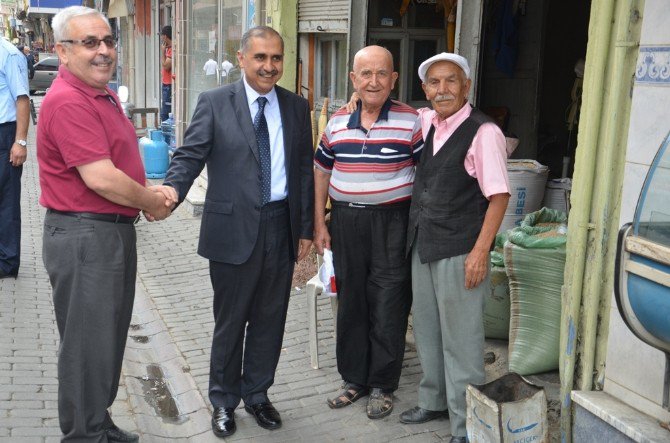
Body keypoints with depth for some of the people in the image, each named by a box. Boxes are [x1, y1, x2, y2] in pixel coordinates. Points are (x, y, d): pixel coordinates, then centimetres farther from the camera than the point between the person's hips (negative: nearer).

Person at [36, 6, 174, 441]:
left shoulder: (104, 95, 13)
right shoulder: (68, 101, -19)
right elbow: (100, 178, -25)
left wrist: (149, 192, 5)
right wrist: (153, 203, -10)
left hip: (115, 230, 10)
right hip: (84, 236, -10)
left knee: (110, 337, 20)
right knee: (88, 343, 2)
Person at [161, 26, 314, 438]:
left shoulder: (297, 107, 7)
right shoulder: (214, 103, -3)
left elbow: (306, 169, 9)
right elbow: (190, 156, -9)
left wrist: (306, 229, 7)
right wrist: (170, 192, -29)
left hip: (282, 227, 3)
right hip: (234, 229, -3)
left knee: (270, 320, 14)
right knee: (230, 321, 10)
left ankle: (257, 394, 33)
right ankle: (223, 401, 29)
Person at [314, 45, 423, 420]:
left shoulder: (411, 121, -6)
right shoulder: (338, 122, 7)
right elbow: (322, 171, 14)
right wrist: (320, 224, 9)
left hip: (392, 224, -4)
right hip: (346, 222, 4)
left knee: (388, 307, 2)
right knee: (350, 302, 13)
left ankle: (383, 385, 19)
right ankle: (354, 378, 29)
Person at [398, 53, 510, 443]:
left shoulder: (483, 132, -14)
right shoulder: (425, 123, 7)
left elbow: (499, 195, -16)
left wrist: (480, 251, -20)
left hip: (459, 250, -7)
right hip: (422, 244, 7)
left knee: (460, 339, 2)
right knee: (427, 331, 19)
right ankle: (434, 401, 38)